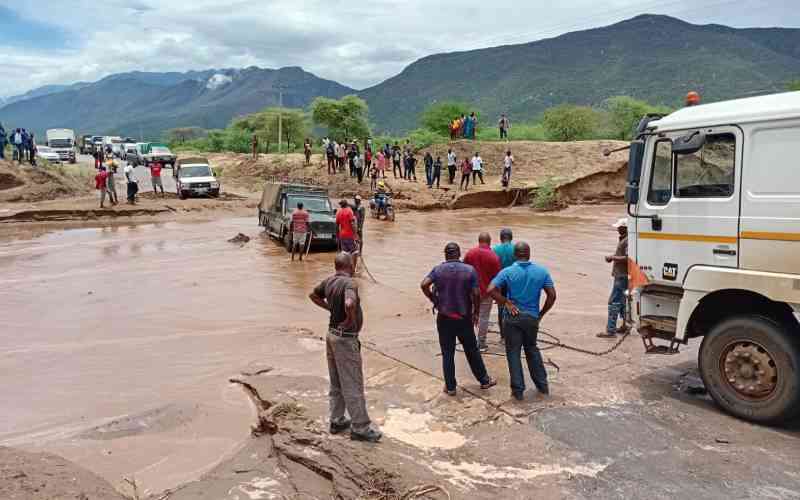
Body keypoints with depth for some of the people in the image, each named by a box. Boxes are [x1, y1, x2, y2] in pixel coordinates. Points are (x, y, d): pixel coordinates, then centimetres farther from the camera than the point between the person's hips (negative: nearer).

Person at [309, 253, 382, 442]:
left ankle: (337, 421, 28)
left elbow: (313, 295, 21)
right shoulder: (349, 283, -22)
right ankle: (360, 428, 9)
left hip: (332, 334, 9)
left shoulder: (329, 281, 4)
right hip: (346, 338, -9)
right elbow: (349, 304, -41)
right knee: (353, 385, 0)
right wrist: (351, 320, -23)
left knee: (336, 384, 18)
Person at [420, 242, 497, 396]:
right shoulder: (470, 270, -4)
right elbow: (476, 294, -9)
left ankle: (450, 387, 14)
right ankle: (484, 380, 27)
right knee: (472, 351, 15)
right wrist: (475, 312, 4)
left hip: (444, 318, 0)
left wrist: (433, 300, -2)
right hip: (464, 318, 0)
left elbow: (424, 285, -17)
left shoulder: (438, 269, -3)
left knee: (447, 353, 8)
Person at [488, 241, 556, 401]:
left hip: (513, 317, -3)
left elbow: (491, 290, -18)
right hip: (532, 317, 3)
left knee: (513, 353, 8)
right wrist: (542, 314, 5)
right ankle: (542, 385, 27)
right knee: (532, 349, 22)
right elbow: (552, 295, -4)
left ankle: (518, 390, 11)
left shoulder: (507, 272, -9)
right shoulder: (541, 271, -2)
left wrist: (506, 303, -9)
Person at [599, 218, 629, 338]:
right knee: (622, 301, 19)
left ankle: (610, 331, -10)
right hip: (620, 275, 11)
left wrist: (612, 258, -19)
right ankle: (625, 326, 30)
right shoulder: (622, 239, 13)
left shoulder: (627, 241, -19)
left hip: (622, 276, -11)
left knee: (614, 302, -10)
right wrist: (612, 257, 11)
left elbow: (627, 258, -27)